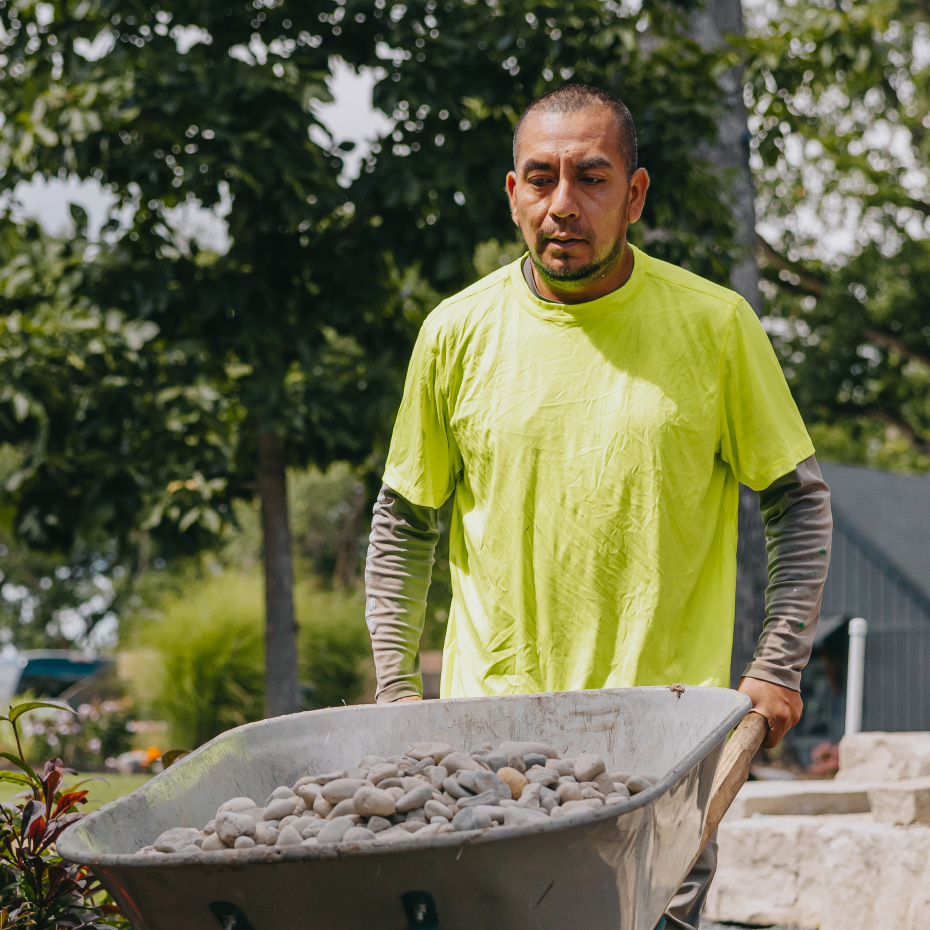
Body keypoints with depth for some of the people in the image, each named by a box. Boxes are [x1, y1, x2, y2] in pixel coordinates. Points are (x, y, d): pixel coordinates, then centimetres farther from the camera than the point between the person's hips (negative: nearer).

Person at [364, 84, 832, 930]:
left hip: (665, 721, -1)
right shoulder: (458, 333, 3)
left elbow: (799, 502, 7)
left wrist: (777, 668, -1)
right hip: (490, 717, 1)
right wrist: (397, 689, 7)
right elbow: (404, 520, 13)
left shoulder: (715, 326, 0)